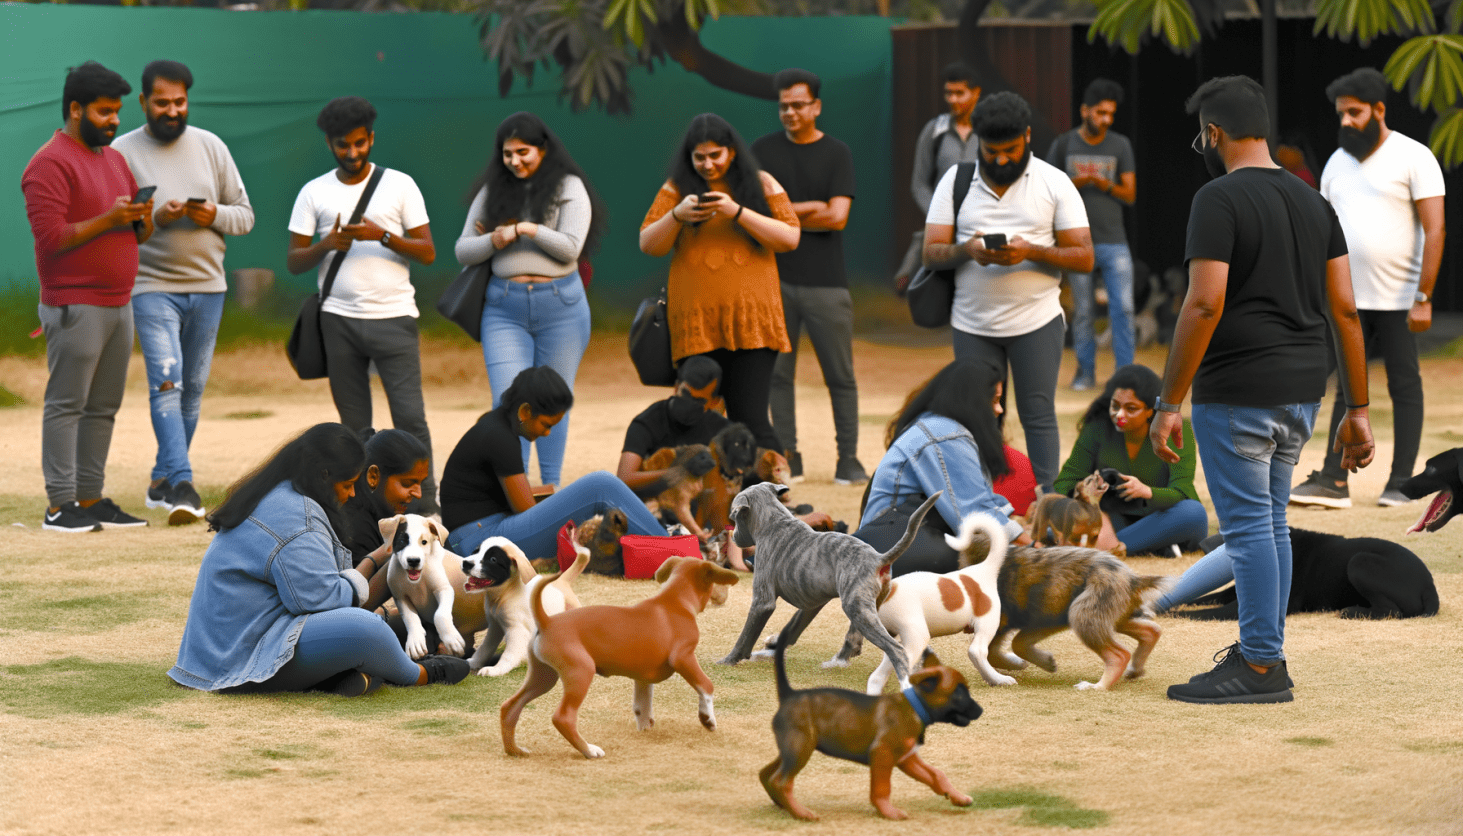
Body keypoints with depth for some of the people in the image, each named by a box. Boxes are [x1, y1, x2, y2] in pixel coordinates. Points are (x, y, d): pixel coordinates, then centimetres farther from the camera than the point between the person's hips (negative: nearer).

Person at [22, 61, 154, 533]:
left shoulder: (114, 159, 18)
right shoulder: (51, 164, -9)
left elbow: (138, 235, 22)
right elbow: (51, 236, -18)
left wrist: (143, 219, -1)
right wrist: (108, 219, -19)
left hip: (118, 304, 8)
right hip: (75, 307, -8)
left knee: (103, 407, 9)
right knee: (67, 405, -7)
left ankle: (91, 499, 13)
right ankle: (59, 507, -6)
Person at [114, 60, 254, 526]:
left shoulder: (211, 147, 8)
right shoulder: (122, 152, -1)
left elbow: (246, 216, 10)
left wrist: (215, 215, -11)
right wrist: (156, 217, -19)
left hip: (207, 288, 4)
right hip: (152, 287, -4)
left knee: (192, 390, 9)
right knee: (166, 382, -17)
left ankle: (163, 481, 21)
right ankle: (182, 485, -25)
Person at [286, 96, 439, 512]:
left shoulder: (399, 185, 4)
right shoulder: (314, 193, 8)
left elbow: (427, 253, 1)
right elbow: (293, 262, 8)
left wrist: (383, 236, -14)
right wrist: (327, 245, -11)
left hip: (393, 318, -2)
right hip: (339, 320, 2)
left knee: (410, 416, -9)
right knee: (354, 423, 4)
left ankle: (425, 506, -7)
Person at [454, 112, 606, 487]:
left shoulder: (568, 188, 1)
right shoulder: (492, 192, 10)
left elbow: (570, 247, -9)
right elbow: (463, 250, 9)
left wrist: (523, 229, -13)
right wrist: (494, 241, -10)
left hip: (559, 305, -2)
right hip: (504, 307, 2)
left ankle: (551, 491, 15)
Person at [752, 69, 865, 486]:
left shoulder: (837, 154, 4)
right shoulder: (764, 150, 9)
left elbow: (837, 217, -6)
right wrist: (807, 209, -8)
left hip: (826, 282, -1)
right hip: (775, 278, 1)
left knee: (841, 376, -1)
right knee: (777, 373, 2)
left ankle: (848, 459, 4)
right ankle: (787, 458, 8)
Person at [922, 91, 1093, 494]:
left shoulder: (1054, 183, 0)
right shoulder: (956, 180, 5)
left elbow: (1084, 258, -4)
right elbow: (932, 252, 1)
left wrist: (1030, 252, -20)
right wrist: (967, 251, -21)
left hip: (1036, 320, -2)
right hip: (973, 322, 2)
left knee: (1038, 415, -3)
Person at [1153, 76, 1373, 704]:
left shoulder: (1219, 199, -12)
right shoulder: (1313, 202, 11)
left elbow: (1204, 305, -19)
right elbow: (1345, 309, 9)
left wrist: (1168, 404, -15)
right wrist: (1357, 410, 13)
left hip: (1236, 394, -8)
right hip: (1301, 392, 8)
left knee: (1249, 525, -4)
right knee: (1270, 521, 17)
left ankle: (1261, 667, -2)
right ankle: (1263, 649, 23)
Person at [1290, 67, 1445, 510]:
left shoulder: (1413, 157, -5)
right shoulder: (1337, 163, 12)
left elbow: (1434, 230, -10)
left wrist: (1423, 298, -15)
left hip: (1398, 300, -5)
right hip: (1349, 299, 5)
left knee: (1405, 386, 1)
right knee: (1348, 389, 4)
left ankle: (1401, 483, 5)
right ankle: (1333, 481, 2)